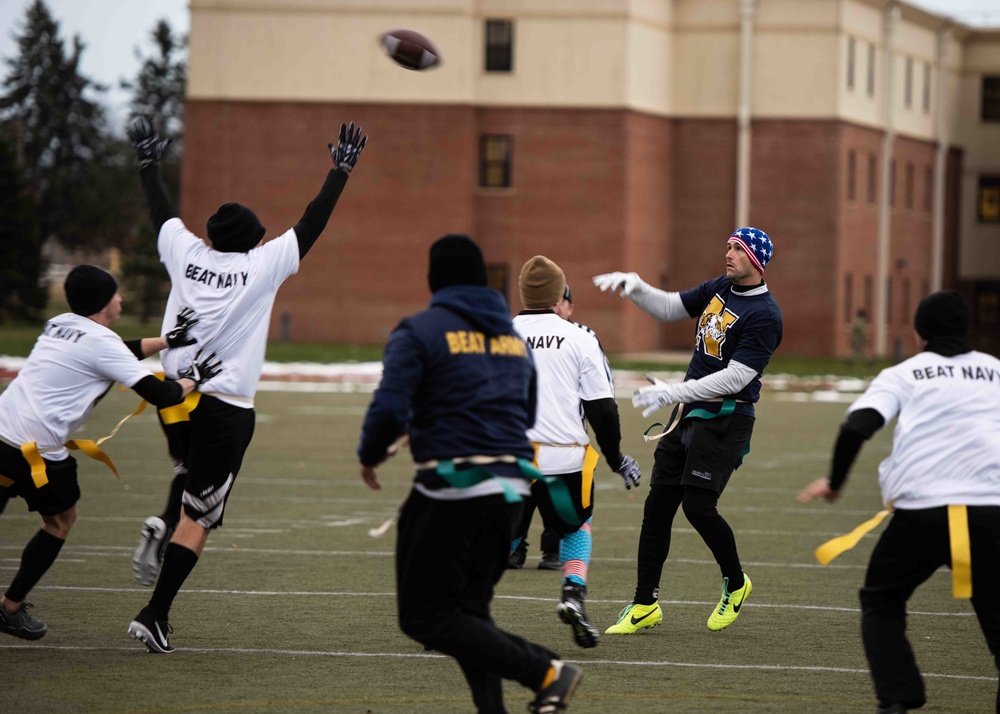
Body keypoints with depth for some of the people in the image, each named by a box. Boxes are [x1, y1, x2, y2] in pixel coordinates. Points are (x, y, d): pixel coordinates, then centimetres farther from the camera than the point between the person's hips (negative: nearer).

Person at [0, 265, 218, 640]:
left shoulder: (59, 325, 16)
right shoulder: (100, 342, -9)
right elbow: (159, 395, -8)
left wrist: (166, 341, 31)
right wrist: (192, 378, 11)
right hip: (34, 448, -7)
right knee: (61, 521, 14)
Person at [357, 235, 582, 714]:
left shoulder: (420, 331, -5)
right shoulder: (513, 335, 16)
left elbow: (389, 409, -15)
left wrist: (370, 455, 6)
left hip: (451, 491, -7)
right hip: (510, 489, 7)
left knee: (424, 616, -1)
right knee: (468, 610, 17)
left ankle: (544, 672, -12)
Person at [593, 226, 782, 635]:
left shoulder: (764, 316, -16)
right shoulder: (719, 289, 10)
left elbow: (735, 378, -21)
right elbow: (669, 308, 21)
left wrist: (673, 393, -23)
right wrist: (634, 286, 2)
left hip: (725, 420, -8)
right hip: (689, 413, 8)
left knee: (698, 507, -13)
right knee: (658, 505, 3)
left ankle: (735, 583, 13)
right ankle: (645, 604, 9)